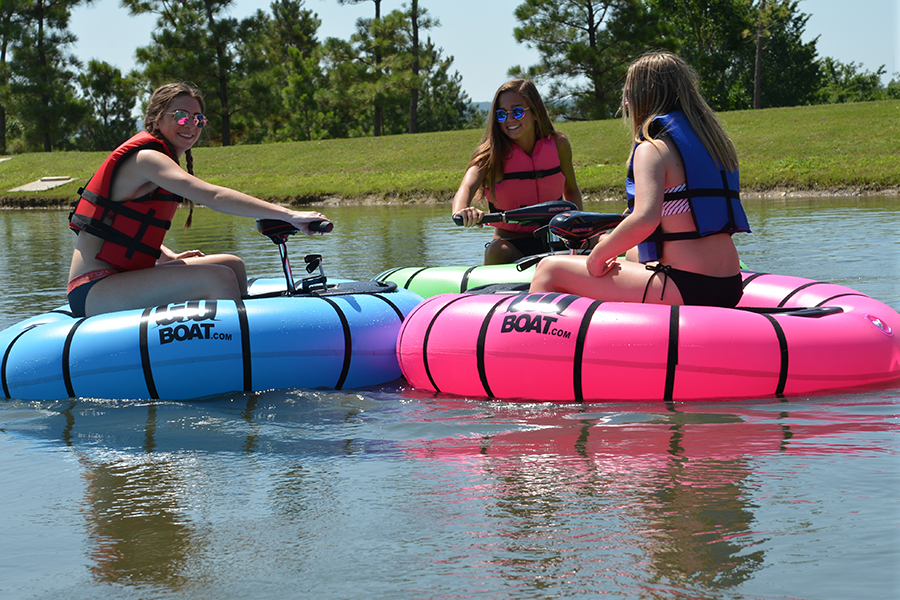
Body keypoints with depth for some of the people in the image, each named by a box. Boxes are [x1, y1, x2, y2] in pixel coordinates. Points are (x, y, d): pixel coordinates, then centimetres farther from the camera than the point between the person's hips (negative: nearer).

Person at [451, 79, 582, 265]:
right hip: (511, 244, -3)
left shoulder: (558, 144, -1)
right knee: (496, 251, -37)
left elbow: (571, 190, 16)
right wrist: (461, 211, -57)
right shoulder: (491, 154, -11)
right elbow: (468, 186, -32)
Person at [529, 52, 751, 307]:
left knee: (550, 269, -1)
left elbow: (645, 220, -28)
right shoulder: (713, 141, 14)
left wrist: (598, 255, -12)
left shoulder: (652, 149, -11)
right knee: (632, 254, 40)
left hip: (685, 290, -9)